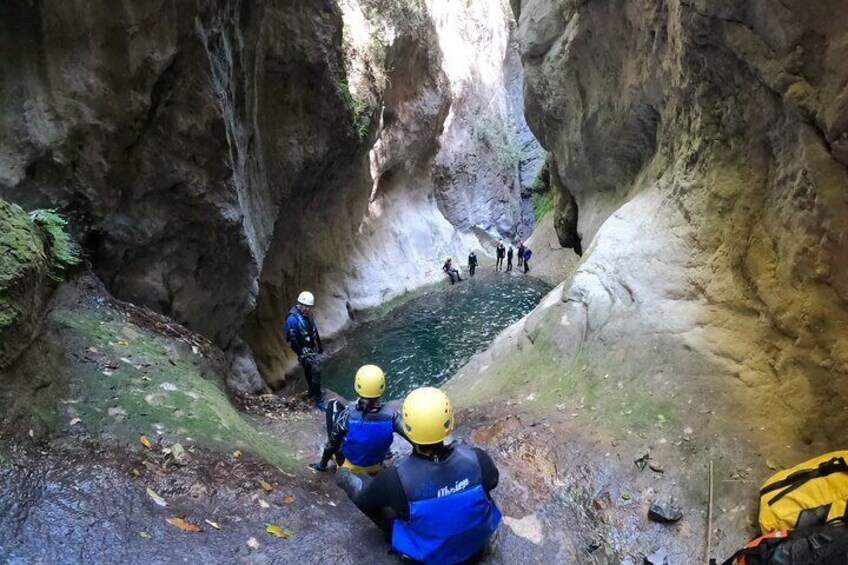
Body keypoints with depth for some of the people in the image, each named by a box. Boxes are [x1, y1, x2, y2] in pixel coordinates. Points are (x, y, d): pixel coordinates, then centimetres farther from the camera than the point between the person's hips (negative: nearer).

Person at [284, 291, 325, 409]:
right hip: (304, 349, -8)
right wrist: (302, 354, -21)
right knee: (315, 369, -15)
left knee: (309, 370, 22)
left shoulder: (308, 314, 0)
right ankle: (318, 400, -10)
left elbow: (314, 330, 13)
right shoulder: (293, 318, -25)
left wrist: (319, 345, 20)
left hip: (311, 347, 8)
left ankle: (313, 392, 41)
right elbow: (292, 339, -22)